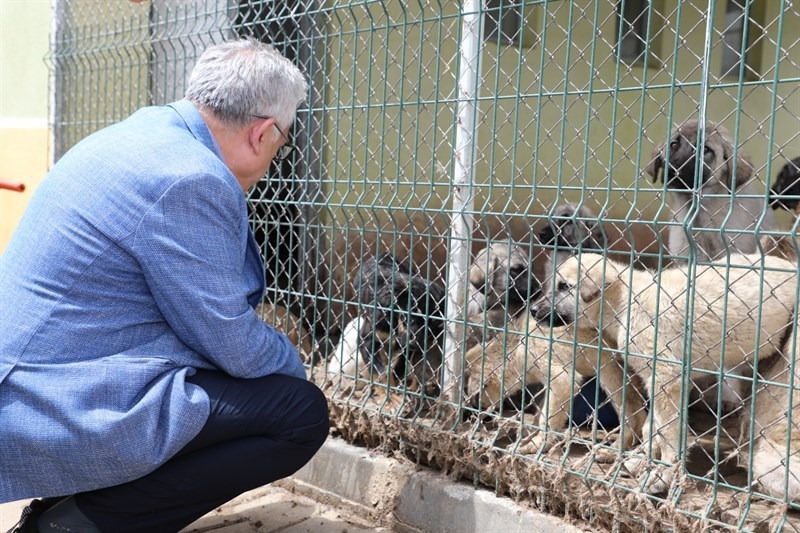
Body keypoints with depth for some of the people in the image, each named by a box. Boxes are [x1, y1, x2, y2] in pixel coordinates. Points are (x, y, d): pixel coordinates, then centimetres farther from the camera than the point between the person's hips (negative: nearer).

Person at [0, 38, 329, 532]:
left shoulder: (141, 133, 10)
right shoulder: (190, 181, -21)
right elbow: (233, 345, -14)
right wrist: (294, 366, 7)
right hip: (67, 415, -10)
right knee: (302, 413, -10)